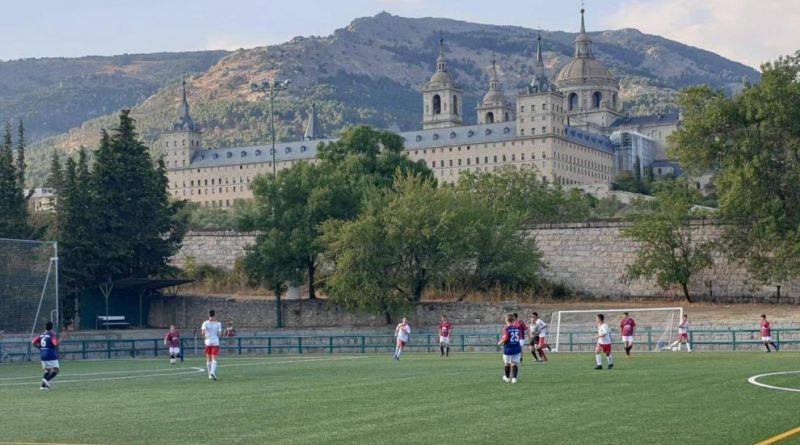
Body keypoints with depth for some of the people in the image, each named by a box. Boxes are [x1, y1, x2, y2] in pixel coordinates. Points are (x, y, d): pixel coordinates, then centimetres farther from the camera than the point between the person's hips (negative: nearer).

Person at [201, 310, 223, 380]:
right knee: (214, 359, -3)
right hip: (215, 342, -1)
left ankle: (210, 375, 16)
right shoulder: (218, 323, -2)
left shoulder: (205, 323, -2)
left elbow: (203, 332, -14)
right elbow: (219, 333, -6)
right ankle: (213, 372, -25)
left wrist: (204, 339, 2)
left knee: (208, 359, 13)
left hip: (208, 342, 1)